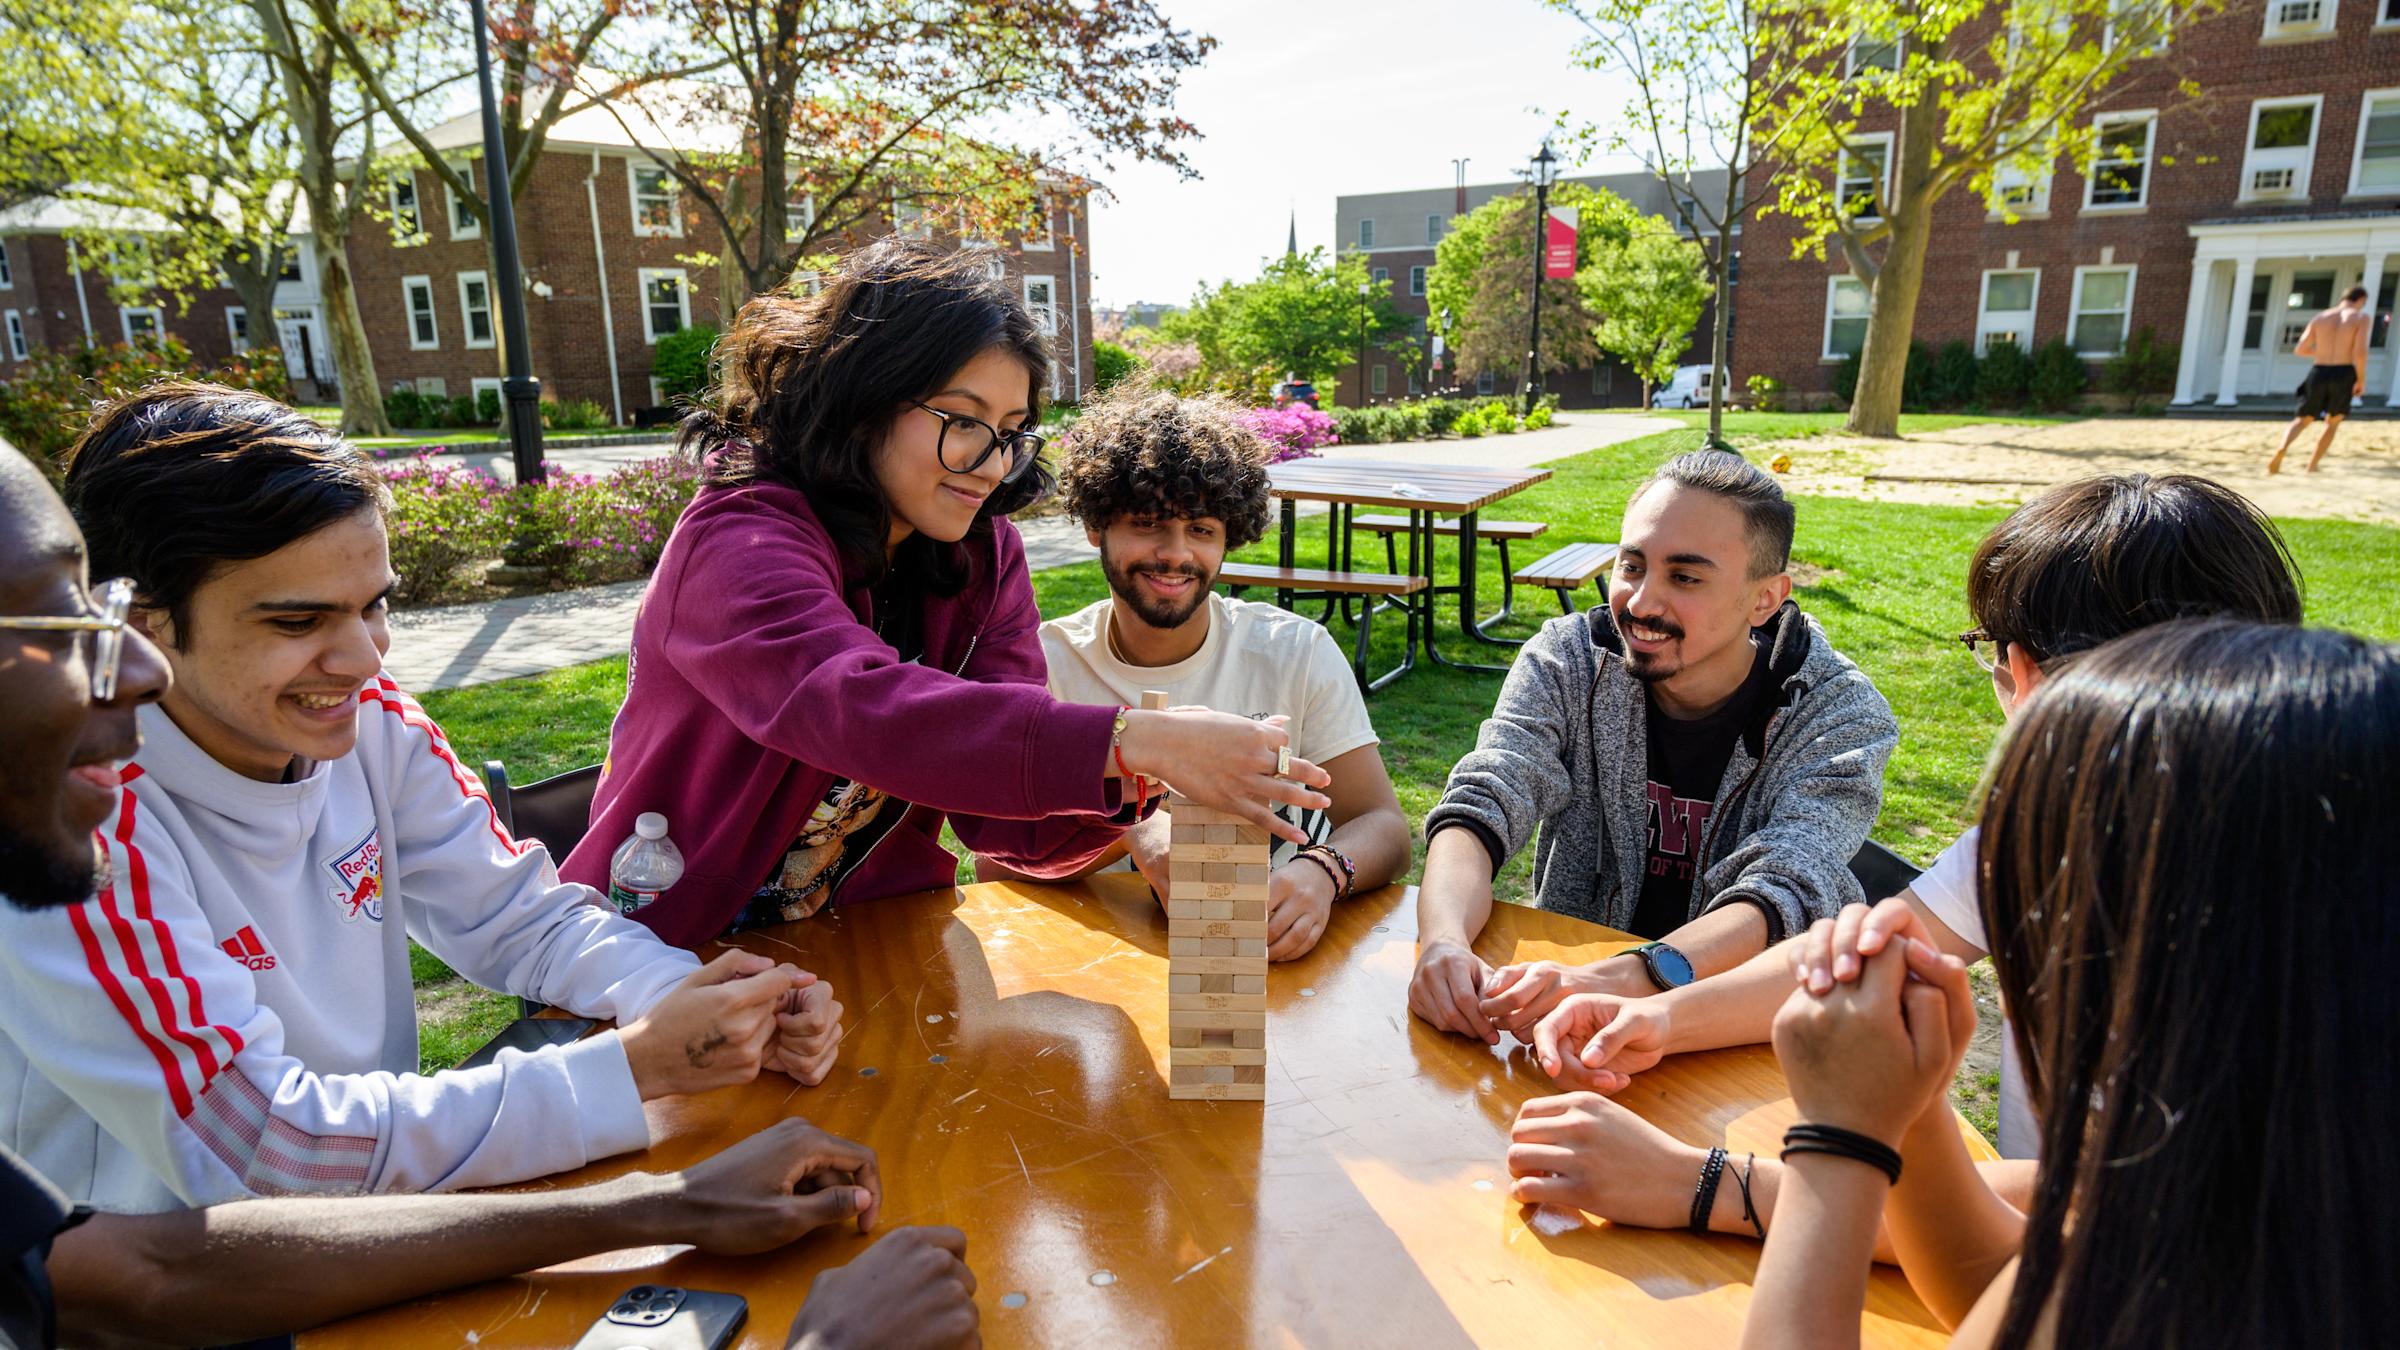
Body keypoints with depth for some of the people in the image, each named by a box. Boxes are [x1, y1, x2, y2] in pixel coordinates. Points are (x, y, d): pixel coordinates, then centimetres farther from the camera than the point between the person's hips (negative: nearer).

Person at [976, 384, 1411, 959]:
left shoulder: (1297, 652, -4)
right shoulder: (1044, 663, -5)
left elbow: (1384, 826, -7)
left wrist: (1323, 873, -30)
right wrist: (1129, 823, -27)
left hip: (1271, 952, 2)